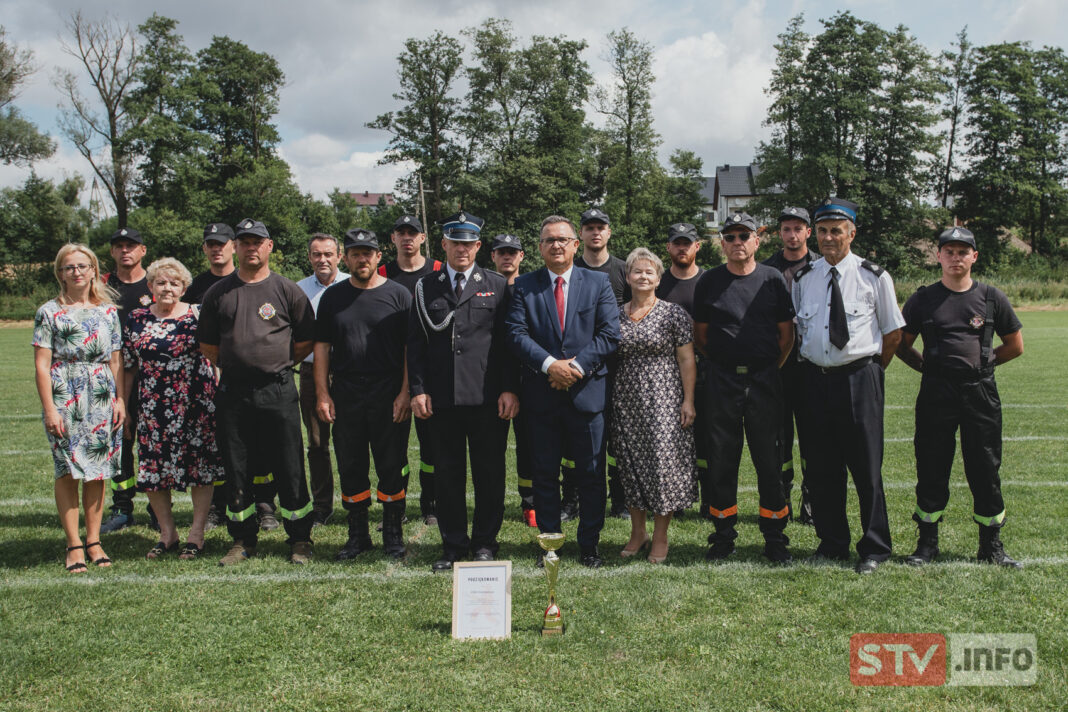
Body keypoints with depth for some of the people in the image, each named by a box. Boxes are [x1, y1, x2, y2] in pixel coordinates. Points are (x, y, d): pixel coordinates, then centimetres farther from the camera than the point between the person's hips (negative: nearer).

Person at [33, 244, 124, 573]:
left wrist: (120, 399, 4)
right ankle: (74, 546, 4)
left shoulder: (108, 311, 11)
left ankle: (94, 541, 13)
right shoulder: (49, 312, 2)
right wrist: (49, 408, -9)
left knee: (98, 470, 4)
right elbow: (41, 365, -3)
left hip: (102, 399, 3)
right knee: (68, 470, -4)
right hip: (64, 398, -3)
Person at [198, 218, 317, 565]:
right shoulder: (219, 293, 9)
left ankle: (300, 540, 12)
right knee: (236, 469, 8)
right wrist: (234, 365, 10)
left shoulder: (288, 290, 3)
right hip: (232, 391, 3)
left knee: (290, 468, 0)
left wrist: (276, 364, 6)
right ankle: (242, 540, 20)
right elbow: (207, 345, 15)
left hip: (278, 390, -2)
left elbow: (306, 341, 7)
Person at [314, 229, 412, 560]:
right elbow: (322, 346, 10)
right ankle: (358, 534, 21)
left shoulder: (398, 294, 2)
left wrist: (405, 393, -9)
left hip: (389, 397, -2)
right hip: (345, 396, 3)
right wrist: (322, 393, 2)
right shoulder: (333, 296, 10)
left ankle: (393, 533, 16)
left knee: (392, 467, 2)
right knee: (350, 467, 8)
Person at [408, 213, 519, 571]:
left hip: (488, 397, -1)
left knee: (489, 472, 5)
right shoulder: (425, 288, 9)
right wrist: (418, 389, -1)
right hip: (441, 398, 1)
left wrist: (509, 389, -5)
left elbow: (509, 341, 3)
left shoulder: (498, 286, 6)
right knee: (447, 472, 8)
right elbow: (415, 343, 8)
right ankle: (453, 544, 20)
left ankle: (485, 542, 19)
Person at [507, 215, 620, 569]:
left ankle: (589, 545, 18)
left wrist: (577, 365, -14)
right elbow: (516, 334, -5)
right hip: (541, 394, 0)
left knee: (591, 473, 5)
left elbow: (610, 333, -2)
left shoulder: (598, 283, 6)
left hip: (587, 390, 0)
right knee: (545, 472, 8)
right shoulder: (524, 285, 6)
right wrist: (549, 364, -18)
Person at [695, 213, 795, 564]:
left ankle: (774, 538, 13)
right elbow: (700, 333, 12)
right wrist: (722, 363, 9)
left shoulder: (773, 279, 3)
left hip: (764, 380, -1)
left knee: (769, 459, 3)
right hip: (721, 381, 1)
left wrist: (769, 366, 6)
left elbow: (787, 333, 8)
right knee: (722, 459, 5)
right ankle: (724, 535, 17)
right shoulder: (710, 281, 5)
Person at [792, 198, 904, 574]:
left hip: (860, 379, -3)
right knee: (822, 467, 9)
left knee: (866, 466, 1)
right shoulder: (803, 278, 8)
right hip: (815, 378, 3)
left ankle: (874, 547, 15)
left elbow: (893, 332, 6)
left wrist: (871, 369, 6)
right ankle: (832, 543, 22)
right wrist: (809, 361, 10)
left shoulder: (874, 276, -1)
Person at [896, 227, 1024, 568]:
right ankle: (927, 543, 15)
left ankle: (991, 546, 17)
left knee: (985, 470, 5)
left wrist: (982, 362, 8)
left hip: (981, 392, 0)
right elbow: (902, 345, 11)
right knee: (931, 469, 4)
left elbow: (1015, 345, 13)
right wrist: (930, 367, 4)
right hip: (935, 394, 0)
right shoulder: (923, 299, 5)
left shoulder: (992, 297, 6)